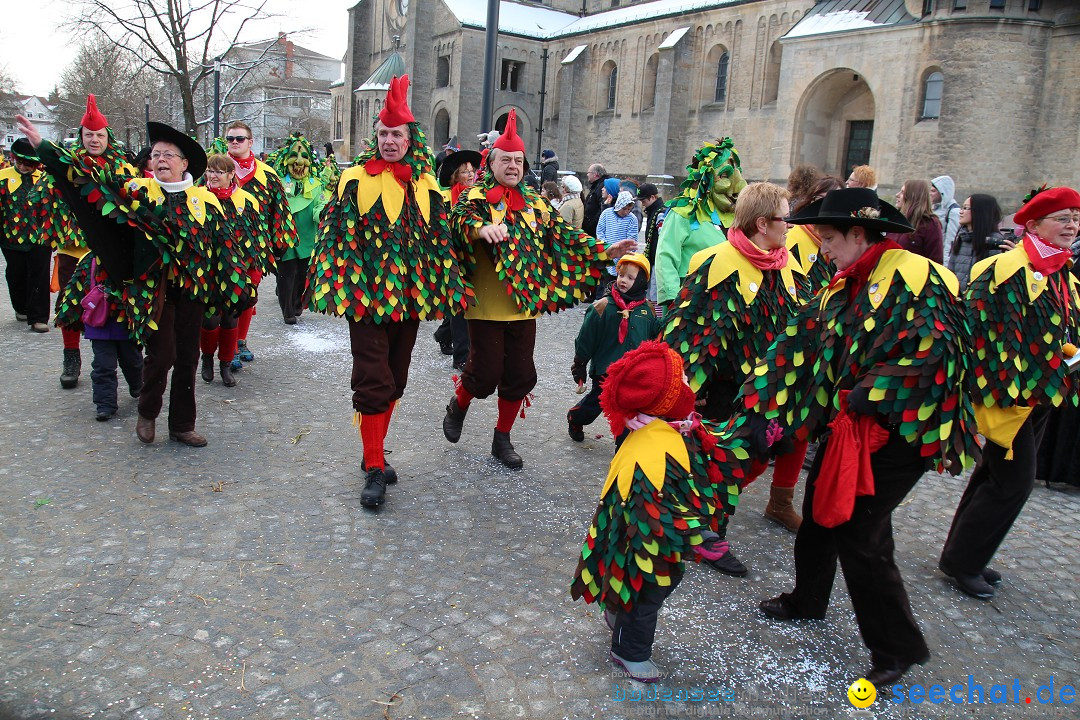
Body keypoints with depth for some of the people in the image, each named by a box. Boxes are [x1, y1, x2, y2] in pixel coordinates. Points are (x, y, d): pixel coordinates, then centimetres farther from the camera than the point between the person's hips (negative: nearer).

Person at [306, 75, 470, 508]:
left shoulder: (426, 185, 8)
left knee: (394, 380, 13)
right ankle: (374, 470, 5)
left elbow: (440, 240, 11)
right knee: (373, 383, -4)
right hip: (367, 295, -4)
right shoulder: (356, 179, -1)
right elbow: (337, 234, -4)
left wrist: (446, 290, 5)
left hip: (411, 297, 4)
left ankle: (374, 454, 29)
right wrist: (338, 288, -13)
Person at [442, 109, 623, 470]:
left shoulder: (535, 203, 12)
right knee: (485, 373, -3)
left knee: (520, 375, 8)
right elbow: (461, 217, -24)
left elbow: (563, 235, 13)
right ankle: (457, 406, 31)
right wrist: (482, 228, -47)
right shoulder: (477, 196, -3)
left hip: (523, 306, 5)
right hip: (486, 307, -5)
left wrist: (605, 250, 3)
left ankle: (502, 438, 27)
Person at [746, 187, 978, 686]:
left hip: (897, 433, -8)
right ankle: (808, 600, 43)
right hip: (844, 424, 8)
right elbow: (799, 343, 4)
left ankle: (897, 646, 16)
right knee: (819, 513, 18)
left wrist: (864, 402, -20)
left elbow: (931, 350, -27)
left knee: (858, 533, -5)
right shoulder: (844, 287, 8)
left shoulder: (913, 277, -17)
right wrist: (759, 407, -3)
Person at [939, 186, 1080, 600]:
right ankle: (961, 562, 7)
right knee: (1014, 481, -7)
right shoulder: (1008, 269, -16)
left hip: (1041, 394, 9)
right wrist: (1008, 385, -23)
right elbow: (988, 329, -21)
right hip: (1008, 394, -9)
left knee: (997, 474, 15)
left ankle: (965, 554, 28)